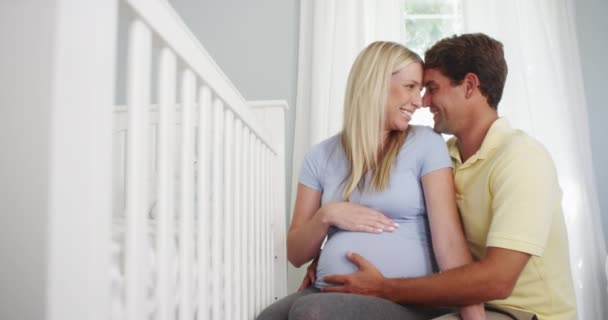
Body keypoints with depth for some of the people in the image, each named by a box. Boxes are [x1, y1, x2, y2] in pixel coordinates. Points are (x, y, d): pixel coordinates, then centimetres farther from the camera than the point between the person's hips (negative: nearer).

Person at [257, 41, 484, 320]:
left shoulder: (426, 144, 3)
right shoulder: (322, 156, 10)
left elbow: (449, 239, -7)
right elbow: (296, 254, 12)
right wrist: (327, 215, -7)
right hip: (329, 294, 3)